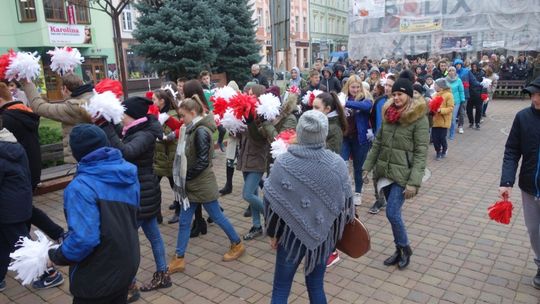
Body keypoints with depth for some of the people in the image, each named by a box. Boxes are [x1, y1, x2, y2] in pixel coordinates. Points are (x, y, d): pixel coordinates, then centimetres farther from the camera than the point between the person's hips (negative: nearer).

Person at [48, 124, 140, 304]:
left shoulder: (81, 186, -25)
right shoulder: (129, 174, -1)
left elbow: (84, 238, -31)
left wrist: (56, 257, -12)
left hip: (97, 276, -6)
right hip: (127, 263, 7)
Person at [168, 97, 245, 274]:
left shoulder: (201, 131, -20)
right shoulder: (195, 129, 8)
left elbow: (202, 162, -23)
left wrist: (184, 176, -14)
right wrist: (184, 176, 6)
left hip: (203, 185, -9)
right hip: (193, 184, 9)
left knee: (217, 217, 8)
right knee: (184, 221, 9)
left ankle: (237, 245, 29)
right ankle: (179, 260, 18)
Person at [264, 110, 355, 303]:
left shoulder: (283, 164, -17)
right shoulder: (337, 163, -12)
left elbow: (271, 204, -9)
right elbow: (346, 201, -1)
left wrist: (273, 234, 5)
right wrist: (340, 226, 18)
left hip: (292, 234, -2)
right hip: (324, 234, 2)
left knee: (281, 288, 14)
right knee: (316, 285, 19)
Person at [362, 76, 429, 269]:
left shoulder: (419, 118, -10)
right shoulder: (388, 114, 8)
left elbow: (421, 153, -14)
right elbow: (378, 143, 13)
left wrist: (414, 182, -19)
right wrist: (367, 166, 9)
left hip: (402, 174, -6)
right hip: (385, 172, 6)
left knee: (392, 213, -8)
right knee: (394, 213, 12)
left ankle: (405, 248, 17)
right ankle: (399, 250, 28)